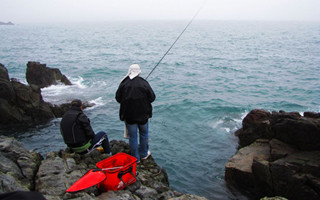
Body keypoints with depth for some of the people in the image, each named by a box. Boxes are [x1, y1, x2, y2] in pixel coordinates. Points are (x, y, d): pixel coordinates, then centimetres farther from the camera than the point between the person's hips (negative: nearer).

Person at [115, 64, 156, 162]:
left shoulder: (124, 83, -6)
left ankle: (135, 158, 19)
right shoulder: (144, 83, -9)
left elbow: (118, 98, -1)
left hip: (129, 114, 1)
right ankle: (144, 154, 33)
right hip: (143, 114, 0)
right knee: (144, 134, 20)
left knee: (132, 136, 10)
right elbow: (152, 98, -6)